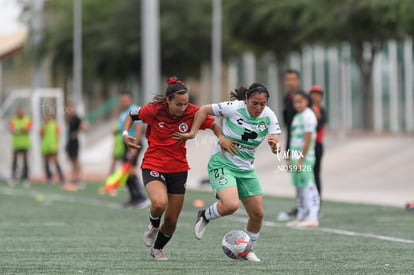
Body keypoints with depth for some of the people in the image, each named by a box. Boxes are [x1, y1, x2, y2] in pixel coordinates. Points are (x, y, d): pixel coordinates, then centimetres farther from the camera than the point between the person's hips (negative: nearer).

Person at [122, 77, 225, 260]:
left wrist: (221, 137, -16)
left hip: (178, 170, 3)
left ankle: (157, 249, 37)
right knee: (159, 203, -32)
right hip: (153, 167, -3)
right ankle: (153, 225, 4)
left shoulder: (192, 113, -11)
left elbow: (213, 125, 4)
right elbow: (132, 115, 2)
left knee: (171, 221, 6)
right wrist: (125, 134, -14)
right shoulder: (154, 110, -15)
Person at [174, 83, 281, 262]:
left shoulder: (269, 116, -6)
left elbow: (276, 149, -9)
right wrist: (193, 132, -11)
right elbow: (204, 110, -5)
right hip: (222, 164, -5)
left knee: (257, 214, 4)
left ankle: (248, 250, 28)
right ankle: (205, 216, 5)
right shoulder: (234, 108, -18)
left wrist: (274, 145, -32)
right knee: (231, 205, -28)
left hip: (246, 169, 5)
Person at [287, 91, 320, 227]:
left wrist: (300, 161, -18)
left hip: (304, 158, -9)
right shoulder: (297, 117, 18)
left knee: (307, 186, -10)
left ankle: (312, 217, -11)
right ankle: (301, 217, 16)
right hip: (296, 158, 9)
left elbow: (308, 141, -16)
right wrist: (291, 160, 19)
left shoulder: (308, 116, -11)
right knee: (299, 188, 11)